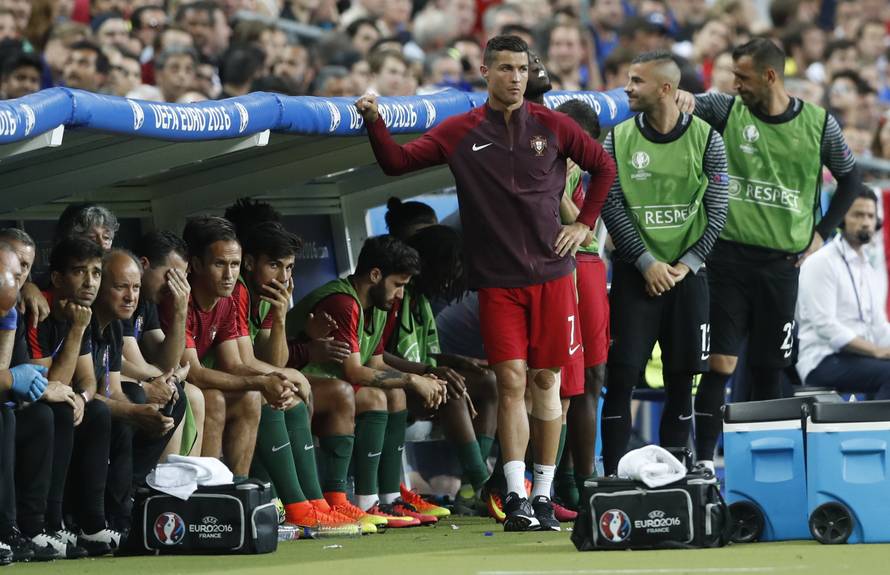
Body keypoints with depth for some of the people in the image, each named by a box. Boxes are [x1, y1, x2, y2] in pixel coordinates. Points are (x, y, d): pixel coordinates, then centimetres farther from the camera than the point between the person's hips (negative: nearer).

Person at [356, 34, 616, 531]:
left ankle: (543, 492, 12)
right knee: (511, 382, -7)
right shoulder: (461, 133, 3)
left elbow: (604, 167, 16)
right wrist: (375, 121, -12)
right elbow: (398, 161, 3)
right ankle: (516, 496, -8)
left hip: (551, 273, 1)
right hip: (497, 280, -1)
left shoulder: (552, 126, 4)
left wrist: (584, 223, 9)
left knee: (545, 380, 4)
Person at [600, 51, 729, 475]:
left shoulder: (706, 140, 0)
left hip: (687, 273, 0)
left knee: (682, 377, 3)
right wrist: (646, 262, -10)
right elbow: (612, 207, -1)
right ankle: (612, 475, -3)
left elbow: (717, 210, 1)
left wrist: (687, 264, -8)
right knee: (622, 374, -6)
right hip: (635, 274, 0)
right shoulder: (619, 140, 2)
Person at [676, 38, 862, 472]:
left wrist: (822, 233, 9)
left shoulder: (819, 125, 2)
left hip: (782, 262, 1)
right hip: (729, 257, -1)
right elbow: (690, 106, -10)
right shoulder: (728, 110, 1)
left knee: (770, 368, 7)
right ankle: (704, 462, -8)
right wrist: (684, 100, -33)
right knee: (720, 362, -7)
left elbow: (849, 178, 15)